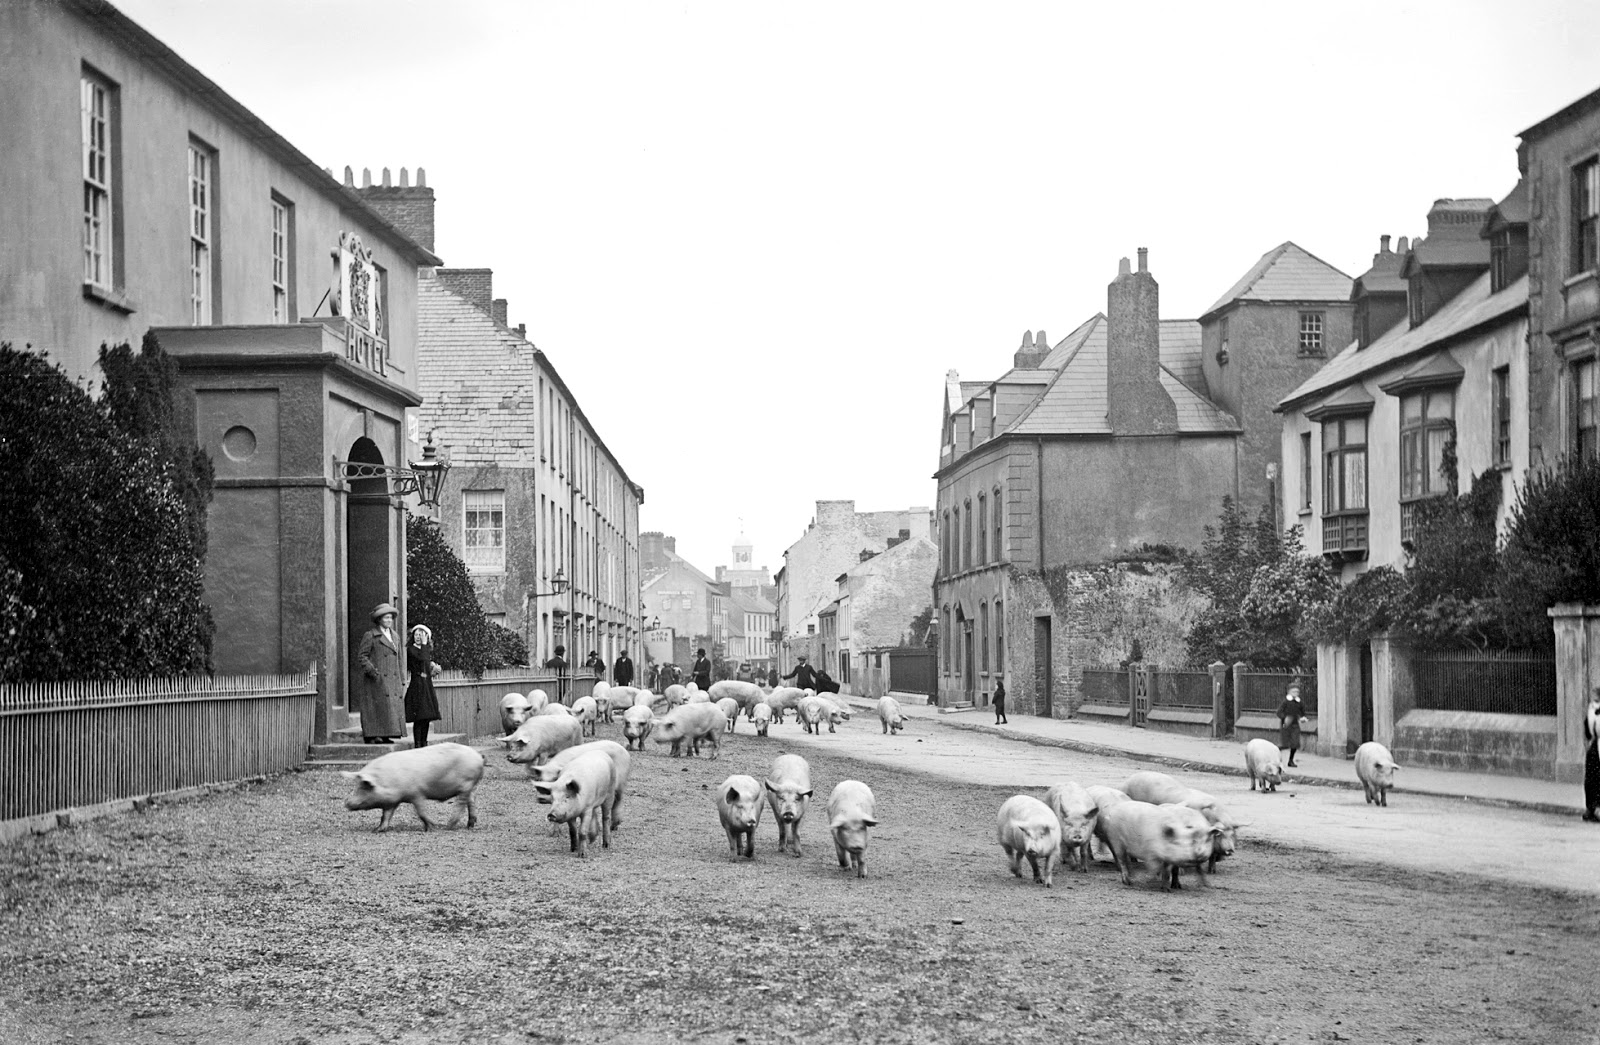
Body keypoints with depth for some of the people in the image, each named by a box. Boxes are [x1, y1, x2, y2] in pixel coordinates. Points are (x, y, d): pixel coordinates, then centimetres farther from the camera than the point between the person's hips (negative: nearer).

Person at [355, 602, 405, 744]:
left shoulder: (394, 636, 18)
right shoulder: (370, 636, -2)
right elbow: (361, 656, -6)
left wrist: (400, 681, 16)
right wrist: (372, 671, -17)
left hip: (392, 681, 7)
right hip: (376, 682, -7)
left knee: (392, 710, 3)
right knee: (375, 710, -9)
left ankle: (385, 737, 7)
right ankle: (371, 737, -7)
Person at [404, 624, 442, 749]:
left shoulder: (428, 650, 16)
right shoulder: (411, 649, -6)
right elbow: (422, 658, -22)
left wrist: (434, 670, 3)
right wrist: (424, 644, -13)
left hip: (427, 685, 7)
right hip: (417, 686, -7)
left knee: (427, 717, 7)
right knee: (419, 717, -10)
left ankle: (424, 743, 13)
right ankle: (417, 744, -7)